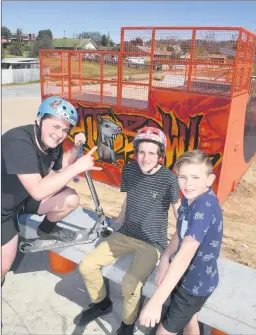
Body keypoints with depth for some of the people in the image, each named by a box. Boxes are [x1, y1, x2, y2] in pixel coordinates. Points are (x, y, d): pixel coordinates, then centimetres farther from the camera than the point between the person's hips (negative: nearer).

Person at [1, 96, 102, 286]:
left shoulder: (51, 142, -10)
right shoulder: (19, 142, -35)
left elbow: (60, 168, 6)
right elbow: (38, 191, -41)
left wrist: (76, 147, -12)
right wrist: (78, 167, -40)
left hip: (23, 197, 7)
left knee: (71, 199, -4)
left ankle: (47, 230, 21)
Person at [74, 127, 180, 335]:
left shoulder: (169, 179, -19)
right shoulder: (128, 171, -6)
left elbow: (178, 209, -5)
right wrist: (117, 221, 21)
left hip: (154, 242, -5)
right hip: (126, 234, 5)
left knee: (129, 285, -25)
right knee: (87, 266, 0)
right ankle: (102, 304, 29)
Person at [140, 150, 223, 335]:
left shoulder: (206, 206, -34)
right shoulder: (190, 197, -7)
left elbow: (186, 253, -42)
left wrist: (156, 301, -46)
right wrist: (165, 258, -13)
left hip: (197, 282, -8)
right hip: (189, 276, 8)